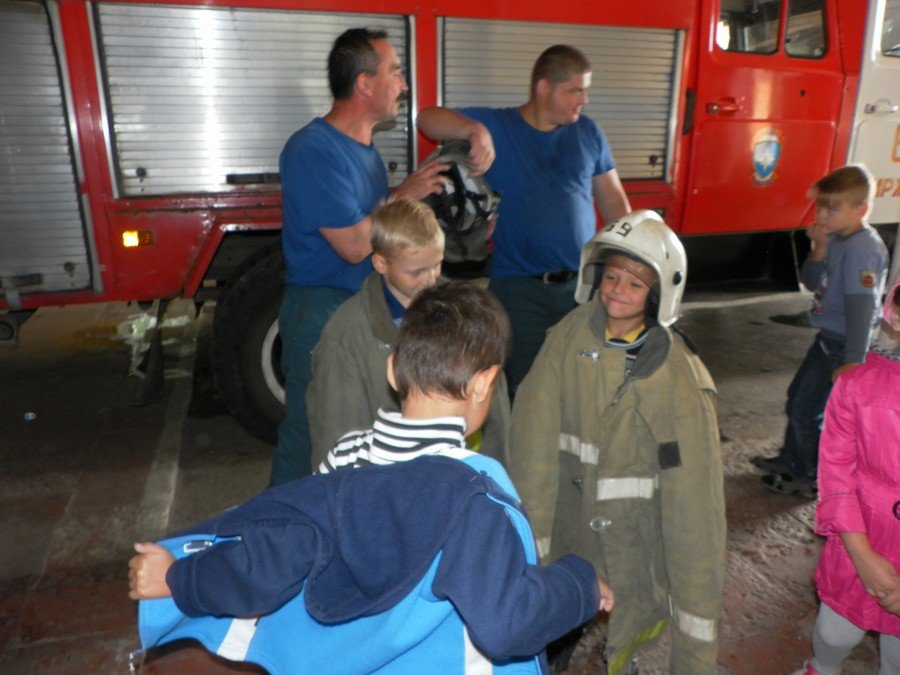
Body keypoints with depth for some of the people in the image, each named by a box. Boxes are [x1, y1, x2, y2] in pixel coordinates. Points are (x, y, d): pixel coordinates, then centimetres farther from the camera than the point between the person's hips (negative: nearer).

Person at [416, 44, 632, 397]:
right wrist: (474, 128, -33)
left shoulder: (587, 132, 8)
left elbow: (612, 198, 12)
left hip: (582, 284, 3)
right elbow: (428, 119, -13)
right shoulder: (496, 126, -2)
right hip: (520, 289, -3)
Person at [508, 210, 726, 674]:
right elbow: (534, 434, -11)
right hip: (569, 520, 3)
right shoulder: (570, 335, -10)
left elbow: (694, 493, -14)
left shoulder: (679, 380, -17)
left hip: (636, 530, -2)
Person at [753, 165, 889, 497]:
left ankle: (811, 479, 19)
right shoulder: (837, 239, 4)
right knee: (796, 397, 21)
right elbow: (812, 283, 7)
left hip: (842, 345, -9)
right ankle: (789, 460, 41)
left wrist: (853, 361, -31)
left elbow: (861, 306, -28)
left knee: (806, 410, 0)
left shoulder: (862, 248, -23)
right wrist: (820, 249, -10)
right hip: (827, 338, 10)